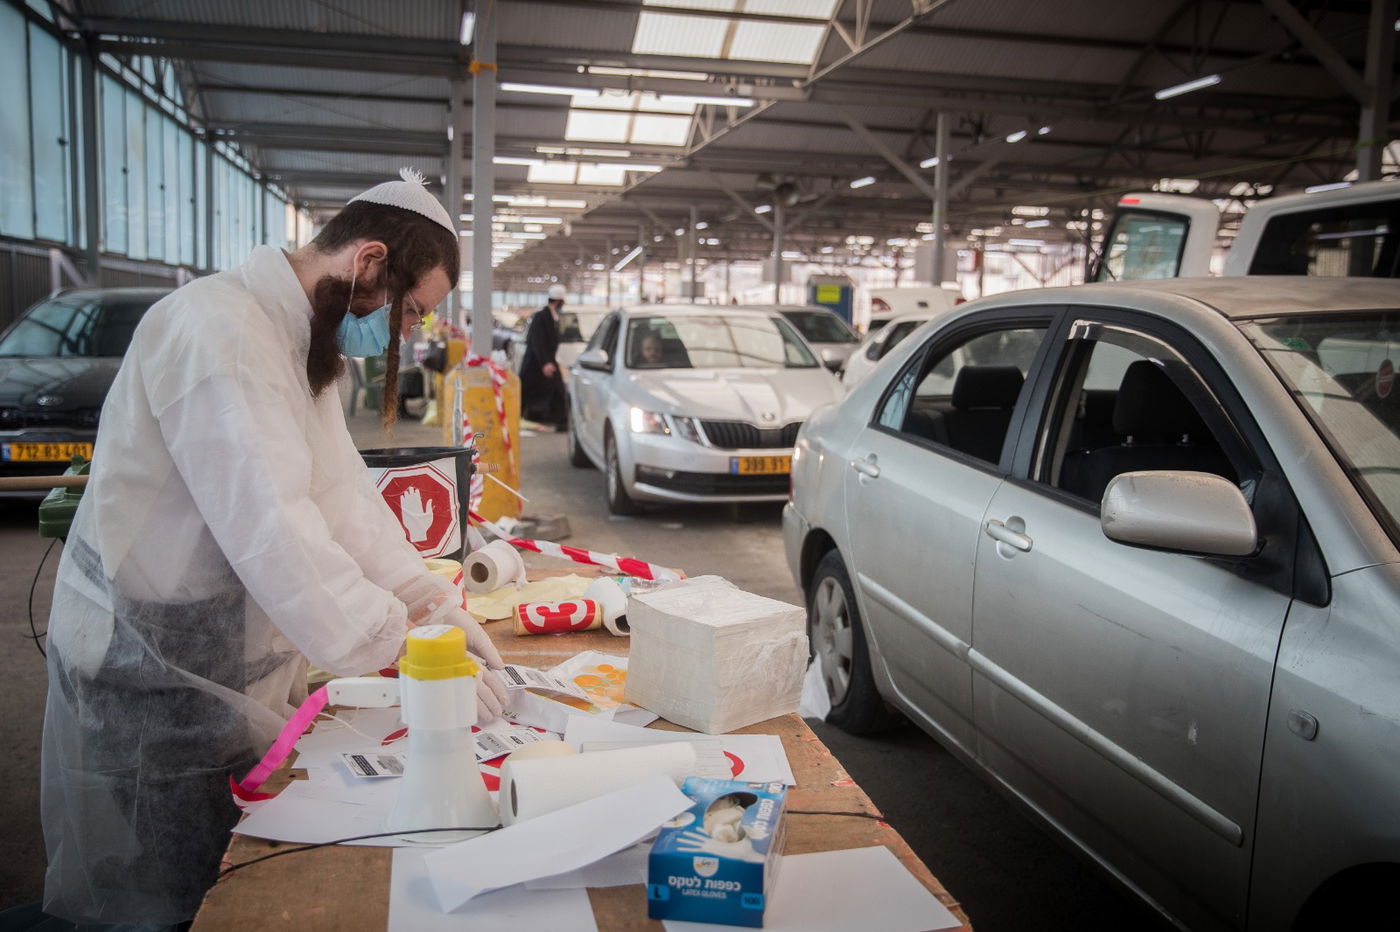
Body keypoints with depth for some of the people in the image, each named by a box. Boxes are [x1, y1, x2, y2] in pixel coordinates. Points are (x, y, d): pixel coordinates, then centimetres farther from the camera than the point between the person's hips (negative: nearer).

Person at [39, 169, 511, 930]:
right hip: (151, 685, -9)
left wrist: (432, 600, -4)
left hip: (242, 677, 9)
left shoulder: (303, 341, 8)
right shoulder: (217, 329, -25)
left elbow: (342, 492, 6)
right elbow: (273, 535, -32)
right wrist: (409, 649, -29)